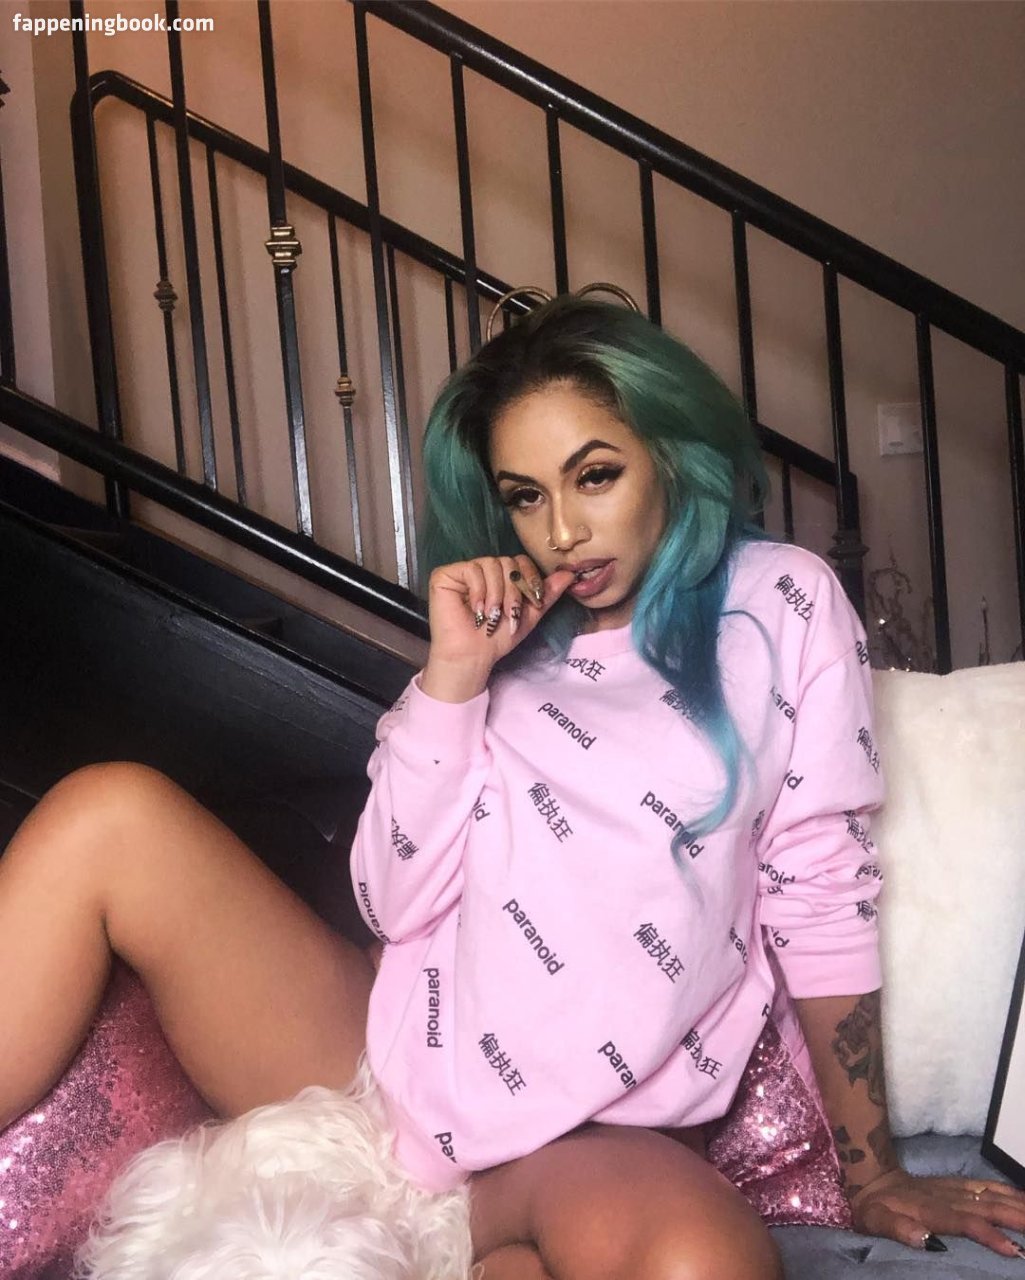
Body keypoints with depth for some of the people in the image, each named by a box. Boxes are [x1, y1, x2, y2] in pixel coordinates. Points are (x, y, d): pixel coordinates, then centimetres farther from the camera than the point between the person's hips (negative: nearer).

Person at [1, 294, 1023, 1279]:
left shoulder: (781, 603, 4)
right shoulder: (516, 636, 12)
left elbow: (820, 899, 2)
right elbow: (398, 902, 1)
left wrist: (872, 1176, 4)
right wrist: (454, 672, -7)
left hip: (585, 1139, -2)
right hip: (391, 1048, 3)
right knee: (110, 813, -15)